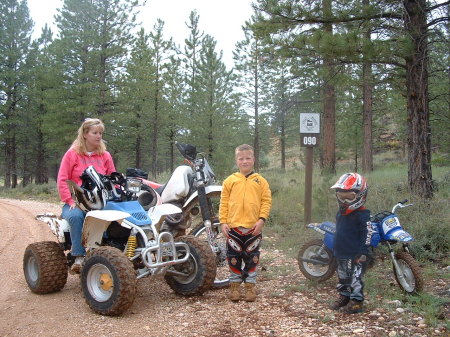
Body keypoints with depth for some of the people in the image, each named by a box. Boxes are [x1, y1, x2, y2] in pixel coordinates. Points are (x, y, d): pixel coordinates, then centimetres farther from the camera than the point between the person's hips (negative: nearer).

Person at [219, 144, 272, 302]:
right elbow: (224, 203, 4)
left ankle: (250, 286, 22)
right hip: (233, 227, 1)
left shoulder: (260, 181, 3)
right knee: (234, 258, 9)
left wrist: (261, 219, -10)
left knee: (252, 258, 9)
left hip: (253, 227, 0)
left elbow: (266, 201, 1)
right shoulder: (230, 181, 4)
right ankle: (235, 285, 22)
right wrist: (223, 222, -2)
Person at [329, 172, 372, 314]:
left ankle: (356, 302, 7)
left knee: (356, 278, -2)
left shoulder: (362, 215, -16)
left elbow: (367, 234, -18)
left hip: (355, 255, -9)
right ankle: (344, 296, 32)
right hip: (341, 254, 9)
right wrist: (335, 249, 22)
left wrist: (362, 253, -22)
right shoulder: (340, 213, 11)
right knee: (343, 277, 18)